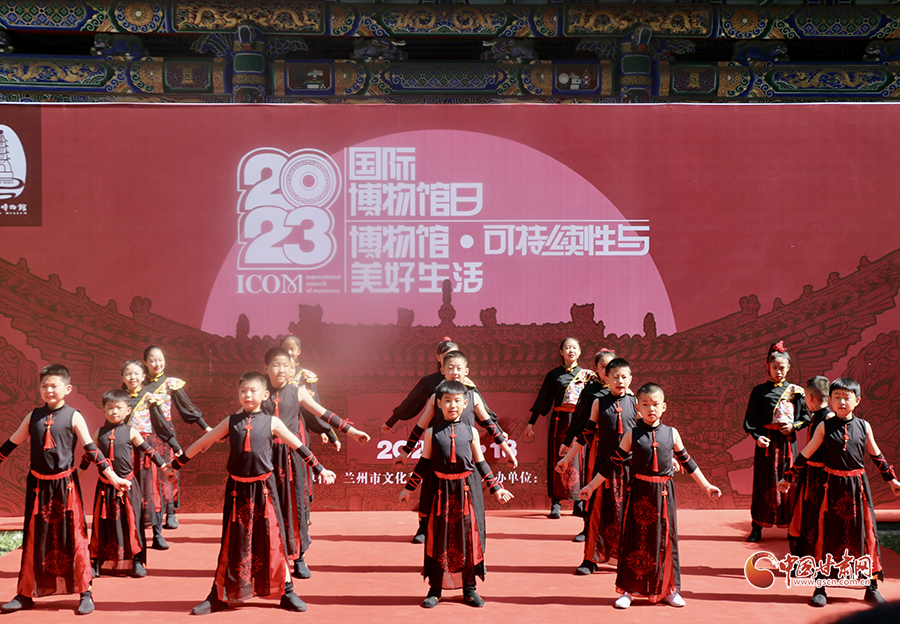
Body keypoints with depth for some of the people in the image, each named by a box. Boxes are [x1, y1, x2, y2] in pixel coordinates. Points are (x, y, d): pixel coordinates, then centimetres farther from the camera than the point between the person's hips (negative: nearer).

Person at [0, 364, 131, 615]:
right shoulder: (33, 416, 5)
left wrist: (114, 477, -11)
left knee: (74, 538, 0)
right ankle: (26, 594, 19)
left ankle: (85, 594, 7)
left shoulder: (73, 417, -3)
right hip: (38, 485, 3)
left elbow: (91, 451, -5)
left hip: (65, 485, -3)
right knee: (33, 539, 9)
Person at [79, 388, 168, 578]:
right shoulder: (99, 433, 4)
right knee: (102, 523, 7)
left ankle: (136, 560, 11)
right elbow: (89, 455, 16)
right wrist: (77, 473, 21)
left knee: (131, 521, 3)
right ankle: (96, 562, 15)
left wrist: (164, 467, 3)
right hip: (105, 486, 2)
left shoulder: (131, 432, -2)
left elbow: (148, 451, 3)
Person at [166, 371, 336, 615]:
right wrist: (176, 464, 13)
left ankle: (286, 592, 12)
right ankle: (219, 596, 14)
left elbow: (298, 446, 8)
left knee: (272, 539, 2)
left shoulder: (271, 422, 2)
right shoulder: (231, 422, 5)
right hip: (237, 488, 1)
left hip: (263, 487, -1)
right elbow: (201, 443, 11)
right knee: (232, 542, 6)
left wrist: (320, 469, 11)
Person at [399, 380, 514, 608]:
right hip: (441, 489, -1)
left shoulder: (471, 432, 4)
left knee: (468, 536, 4)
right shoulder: (432, 432, 2)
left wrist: (495, 488, 9)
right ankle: (435, 589, 13)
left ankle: (469, 588, 16)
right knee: (438, 537, 3)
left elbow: (481, 463, 10)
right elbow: (423, 463, 9)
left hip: (467, 490, 1)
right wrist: (409, 488, 9)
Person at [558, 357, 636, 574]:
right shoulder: (599, 403, 3)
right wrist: (568, 458, 7)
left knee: (629, 513, 3)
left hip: (630, 464, 0)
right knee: (598, 510, 3)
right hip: (603, 464, 0)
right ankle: (590, 558, 11)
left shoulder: (635, 403, 4)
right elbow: (586, 434, 7)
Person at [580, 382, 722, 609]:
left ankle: (667, 589, 20)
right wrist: (591, 486, 1)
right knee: (635, 540, 2)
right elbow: (612, 462, 2)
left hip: (663, 493, 2)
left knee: (665, 539, 8)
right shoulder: (632, 435, -1)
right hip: (639, 492, -2)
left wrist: (706, 486, 18)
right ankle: (628, 590, 12)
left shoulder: (672, 433, 4)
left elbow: (687, 462, 15)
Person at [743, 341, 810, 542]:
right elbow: (750, 419, 2)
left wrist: (794, 426, -6)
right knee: (764, 482, 0)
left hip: (787, 441, 1)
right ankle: (757, 527, 5)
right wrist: (757, 436, -13)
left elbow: (806, 416, 12)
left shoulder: (795, 391, 8)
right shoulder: (760, 391, 5)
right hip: (766, 441, -1)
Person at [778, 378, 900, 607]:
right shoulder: (824, 427, -2)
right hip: (833, 486, -1)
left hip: (858, 486, 2)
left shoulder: (864, 426, 3)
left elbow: (876, 455, 15)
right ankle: (820, 587, 11)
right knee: (828, 534, 2)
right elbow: (805, 455, 3)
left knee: (865, 532, 5)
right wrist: (788, 478, 5)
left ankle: (872, 587, 16)